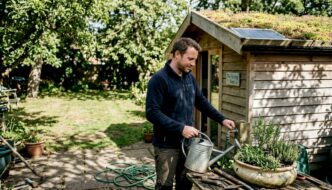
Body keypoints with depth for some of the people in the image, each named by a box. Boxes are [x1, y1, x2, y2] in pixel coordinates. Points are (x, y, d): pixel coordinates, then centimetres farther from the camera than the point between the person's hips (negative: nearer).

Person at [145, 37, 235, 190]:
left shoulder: (190, 77, 6)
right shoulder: (159, 79, -16)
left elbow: (201, 101, 16)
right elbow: (152, 112, -22)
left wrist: (221, 119, 7)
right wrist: (180, 128, -27)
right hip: (167, 145, -6)